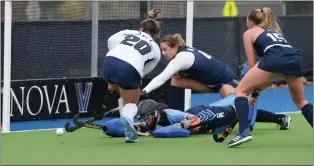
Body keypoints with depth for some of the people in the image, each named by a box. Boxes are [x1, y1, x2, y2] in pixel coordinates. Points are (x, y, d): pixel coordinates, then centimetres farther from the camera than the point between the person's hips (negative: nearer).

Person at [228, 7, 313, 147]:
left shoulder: (249, 33, 26)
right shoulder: (275, 31, 42)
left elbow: (252, 65, 20)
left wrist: (255, 86, 34)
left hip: (274, 58, -5)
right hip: (295, 57, 5)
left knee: (241, 90, 8)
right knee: (300, 100, 26)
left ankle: (244, 132, -10)